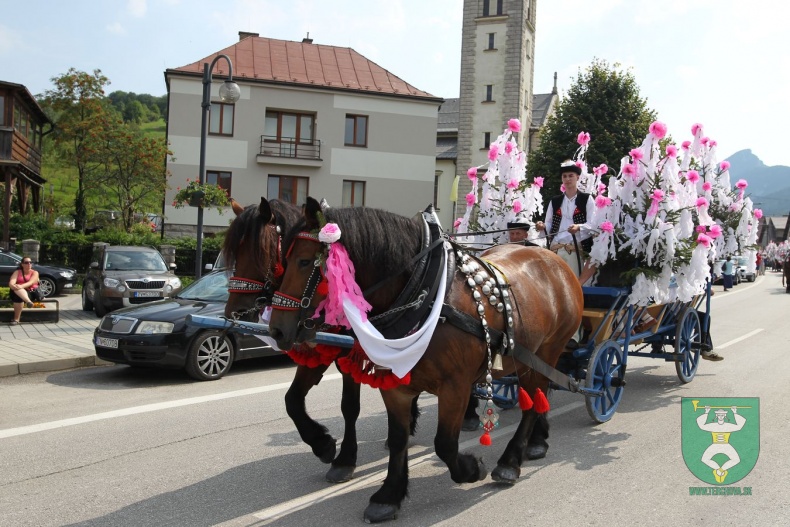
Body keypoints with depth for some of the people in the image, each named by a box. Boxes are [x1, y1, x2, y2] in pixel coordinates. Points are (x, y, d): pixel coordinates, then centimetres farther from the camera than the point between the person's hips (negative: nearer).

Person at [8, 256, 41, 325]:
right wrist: (13, 286, -33)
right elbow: (11, 283, -7)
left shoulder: (35, 272, 6)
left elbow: (31, 282, -14)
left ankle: (16, 319, -38)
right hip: (18, 292, 2)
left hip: (31, 292, -2)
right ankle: (28, 301, -61)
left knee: (19, 297, -36)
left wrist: (21, 286, -34)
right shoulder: (17, 272, 12)